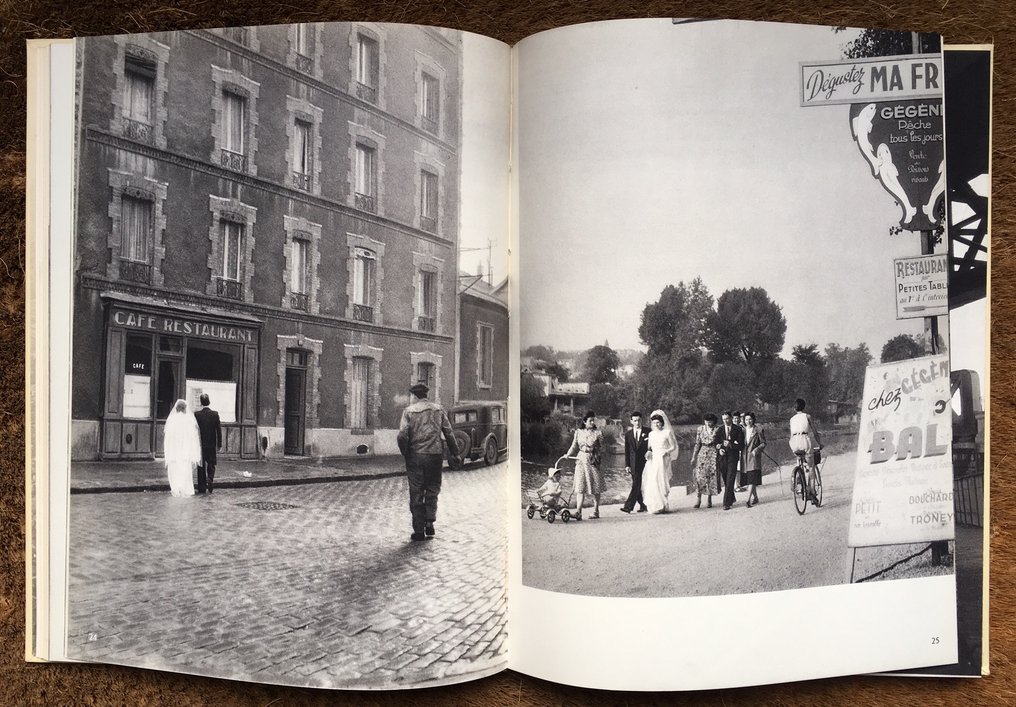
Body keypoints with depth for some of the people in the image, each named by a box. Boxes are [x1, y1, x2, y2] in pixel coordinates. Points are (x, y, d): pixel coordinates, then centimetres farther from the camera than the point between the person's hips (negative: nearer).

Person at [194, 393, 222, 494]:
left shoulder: (196, 414, -8)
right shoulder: (215, 414, -4)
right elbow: (219, 430, -2)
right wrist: (219, 444, 6)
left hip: (200, 444, -1)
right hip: (212, 444, 1)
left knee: (201, 467, 7)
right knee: (211, 465, 13)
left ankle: (202, 487, 9)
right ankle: (210, 479, -12)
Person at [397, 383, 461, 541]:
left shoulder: (409, 411, -2)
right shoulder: (438, 409, 6)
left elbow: (402, 436, -12)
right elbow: (448, 433, 4)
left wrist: (405, 453, 3)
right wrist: (455, 454, 8)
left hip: (415, 456, -2)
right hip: (436, 454, 2)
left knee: (416, 493, 6)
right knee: (432, 489, 17)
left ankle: (419, 531, 8)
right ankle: (430, 522, 2)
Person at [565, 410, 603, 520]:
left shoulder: (598, 433, 3)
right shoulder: (578, 432, 9)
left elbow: (601, 447, 4)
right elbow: (574, 446, 14)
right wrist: (567, 455, 2)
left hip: (593, 461, -1)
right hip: (581, 460, 1)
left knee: (595, 487, 2)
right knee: (580, 486, -8)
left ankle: (596, 511, 14)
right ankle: (578, 511, -13)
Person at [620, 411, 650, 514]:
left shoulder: (648, 432, 2)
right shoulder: (628, 434, 11)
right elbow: (626, 451, 10)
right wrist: (627, 465, 4)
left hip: (644, 462, -4)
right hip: (633, 463, 4)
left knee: (636, 485, -11)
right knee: (636, 486, 6)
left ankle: (628, 506, -15)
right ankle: (643, 505, 18)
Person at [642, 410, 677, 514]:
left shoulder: (667, 432, 1)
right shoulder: (651, 434, 15)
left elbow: (673, 447, 2)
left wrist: (667, 452, -15)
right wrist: (648, 452, -2)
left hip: (663, 460, -4)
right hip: (652, 460, 4)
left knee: (660, 481, -9)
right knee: (650, 482, -5)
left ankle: (662, 506, -2)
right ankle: (654, 506, 1)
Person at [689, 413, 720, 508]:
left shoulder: (717, 430, 2)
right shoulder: (700, 429, 6)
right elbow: (697, 444, 8)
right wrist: (694, 457, 6)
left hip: (713, 454, -1)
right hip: (702, 454, 1)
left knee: (712, 476, 0)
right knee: (700, 476, -6)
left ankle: (709, 499, 10)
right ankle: (698, 499, 1)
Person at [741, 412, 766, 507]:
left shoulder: (759, 430, 0)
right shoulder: (743, 430, 12)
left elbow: (763, 443, 0)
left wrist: (756, 449, -15)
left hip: (754, 456, -5)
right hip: (745, 457, 5)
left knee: (752, 479, -13)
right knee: (748, 479, 8)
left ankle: (749, 499, -18)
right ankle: (755, 498, 21)